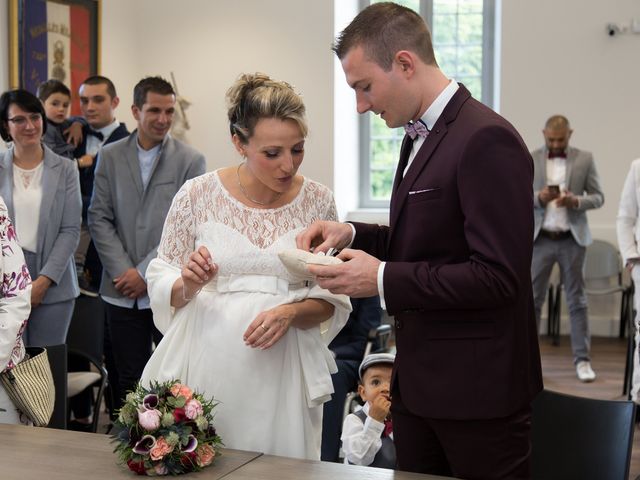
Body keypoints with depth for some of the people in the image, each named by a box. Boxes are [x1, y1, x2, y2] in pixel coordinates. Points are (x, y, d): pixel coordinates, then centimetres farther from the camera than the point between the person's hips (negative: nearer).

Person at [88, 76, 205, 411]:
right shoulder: (110, 156, 8)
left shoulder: (191, 160, -1)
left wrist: (145, 272, -10)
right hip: (122, 293, 2)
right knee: (129, 381, 10)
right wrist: (122, 271, -6)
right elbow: (99, 219, 5)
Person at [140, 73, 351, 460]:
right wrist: (188, 285, -17)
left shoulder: (317, 201, -1)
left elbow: (332, 300, 5)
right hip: (206, 366, -1)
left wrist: (291, 313, -14)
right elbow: (161, 282, 4)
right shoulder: (199, 194, -4)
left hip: (280, 371, 1)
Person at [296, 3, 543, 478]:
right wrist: (353, 235, 3)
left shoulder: (486, 140, -19)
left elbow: (498, 275, -23)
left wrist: (382, 278, -21)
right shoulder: (421, 137, 11)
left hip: (476, 387, -9)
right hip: (419, 382, 9)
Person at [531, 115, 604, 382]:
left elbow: (598, 197, 4)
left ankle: (582, 360, 9)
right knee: (532, 299, 2)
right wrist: (538, 197, -16)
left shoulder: (584, 159, 5)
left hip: (572, 239, 0)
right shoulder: (529, 160, 4)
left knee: (577, 300, 4)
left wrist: (576, 201, -16)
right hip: (540, 239, 0)